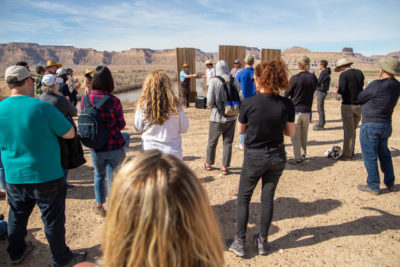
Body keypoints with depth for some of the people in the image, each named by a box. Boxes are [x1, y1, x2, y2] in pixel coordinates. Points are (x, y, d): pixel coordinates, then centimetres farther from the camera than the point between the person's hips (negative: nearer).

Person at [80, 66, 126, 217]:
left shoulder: (85, 99, -5)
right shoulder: (114, 101, -16)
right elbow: (121, 125, -6)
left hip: (95, 148, 3)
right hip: (114, 147, -3)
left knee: (99, 175, 25)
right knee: (113, 179, 9)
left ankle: (99, 206, 34)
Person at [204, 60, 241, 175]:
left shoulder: (214, 81, -13)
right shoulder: (235, 81, -4)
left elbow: (210, 100, -14)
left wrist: (212, 107, 7)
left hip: (217, 117, -2)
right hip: (231, 117, 2)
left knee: (212, 142, 16)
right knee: (228, 143, 12)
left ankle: (209, 164, 32)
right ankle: (225, 167, 17)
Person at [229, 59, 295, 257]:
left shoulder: (249, 103, -17)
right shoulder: (287, 104, -9)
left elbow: (240, 130, -4)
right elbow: (290, 132, 1)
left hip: (254, 157, -3)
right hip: (277, 156, 3)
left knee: (243, 198, 14)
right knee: (268, 198, 16)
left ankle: (240, 242, 19)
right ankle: (262, 241, 29)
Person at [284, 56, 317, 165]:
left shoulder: (294, 78, -15)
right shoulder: (313, 77, -2)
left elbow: (286, 94, -6)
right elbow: (313, 90, 11)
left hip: (295, 111, -4)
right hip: (307, 111, 5)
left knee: (295, 136, 5)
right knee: (304, 136, 20)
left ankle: (298, 159, 7)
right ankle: (303, 155, 33)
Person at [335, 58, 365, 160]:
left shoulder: (344, 75, -12)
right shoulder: (359, 73, 6)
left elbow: (342, 90, -22)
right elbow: (361, 86, 16)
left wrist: (337, 90, 0)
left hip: (348, 105, -6)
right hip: (360, 105, 6)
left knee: (348, 131, 1)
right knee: (353, 129, 18)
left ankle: (347, 154, 7)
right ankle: (351, 151, 28)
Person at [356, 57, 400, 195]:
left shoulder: (377, 85, -20)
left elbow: (359, 98, -8)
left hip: (371, 125, -8)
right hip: (386, 125, 8)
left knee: (370, 156, 3)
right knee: (384, 154, 22)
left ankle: (373, 186, 12)